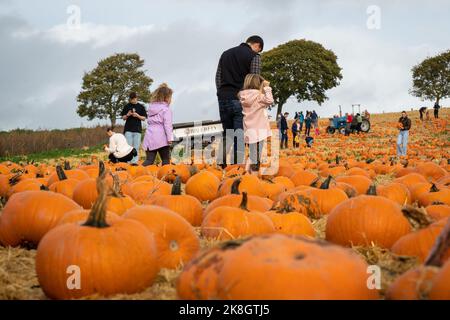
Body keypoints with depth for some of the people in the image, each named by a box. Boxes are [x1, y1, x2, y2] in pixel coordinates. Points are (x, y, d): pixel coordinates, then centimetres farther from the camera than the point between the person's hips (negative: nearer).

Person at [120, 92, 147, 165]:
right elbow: (123, 117, 12)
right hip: (128, 129, 0)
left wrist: (137, 116, -11)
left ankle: (135, 161, -1)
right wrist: (127, 115, -9)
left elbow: (144, 118, 6)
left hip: (137, 129, 0)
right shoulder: (127, 106, 8)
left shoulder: (141, 107, 6)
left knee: (136, 147, -2)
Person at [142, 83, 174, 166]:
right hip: (161, 138, -6)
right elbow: (167, 124, -12)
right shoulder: (166, 109, -5)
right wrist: (170, 137, -14)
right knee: (166, 160, 5)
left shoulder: (151, 107, 17)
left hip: (149, 137, 6)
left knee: (149, 160, 2)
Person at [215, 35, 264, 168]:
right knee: (240, 135, -4)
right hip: (241, 99, -5)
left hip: (223, 98, 5)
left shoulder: (226, 53, 19)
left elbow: (218, 77, 16)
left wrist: (222, 94, 16)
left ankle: (220, 164, 5)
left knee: (227, 134, 14)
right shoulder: (254, 56, 0)